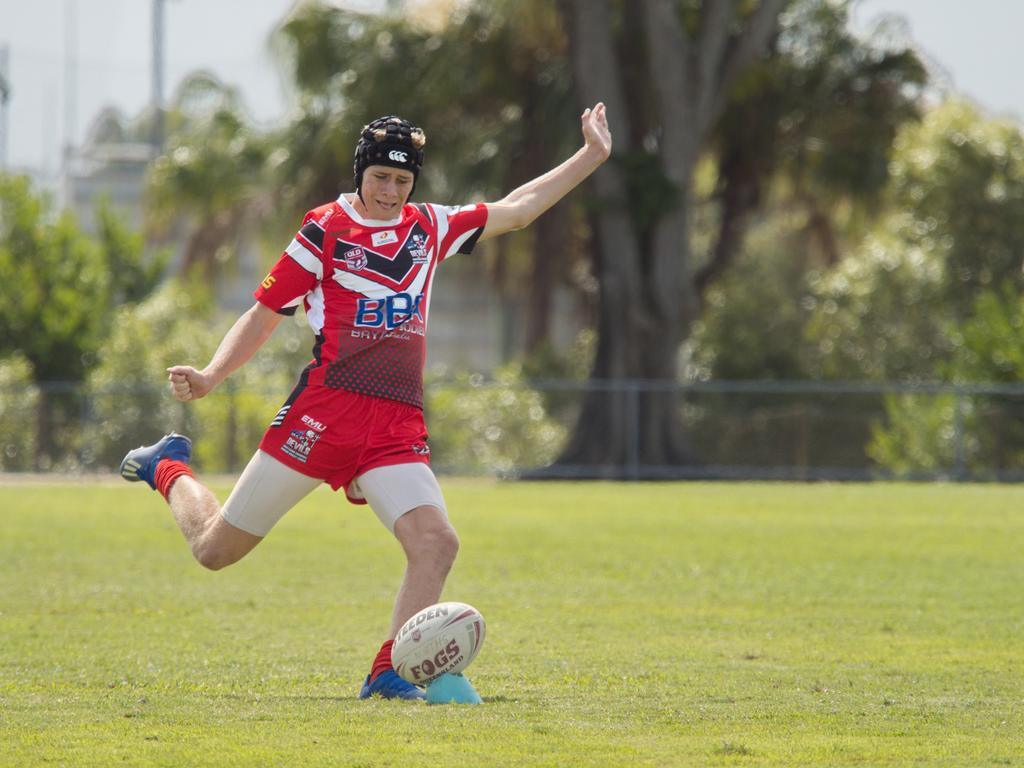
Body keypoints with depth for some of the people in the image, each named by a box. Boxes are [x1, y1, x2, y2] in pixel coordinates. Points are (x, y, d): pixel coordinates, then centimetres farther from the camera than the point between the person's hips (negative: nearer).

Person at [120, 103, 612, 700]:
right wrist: (209, 377, -12)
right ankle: (169, 471, 33)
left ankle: (388, 673, -11)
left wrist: (591, 157, 22)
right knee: (216, 548, 2)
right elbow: (263, 316, 2)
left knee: (437, 543, -20)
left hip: (398, 425, 4)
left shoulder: (430, 228, 15)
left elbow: (517, 208, 24)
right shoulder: (325, 230, 1)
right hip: (326, 409, -4)